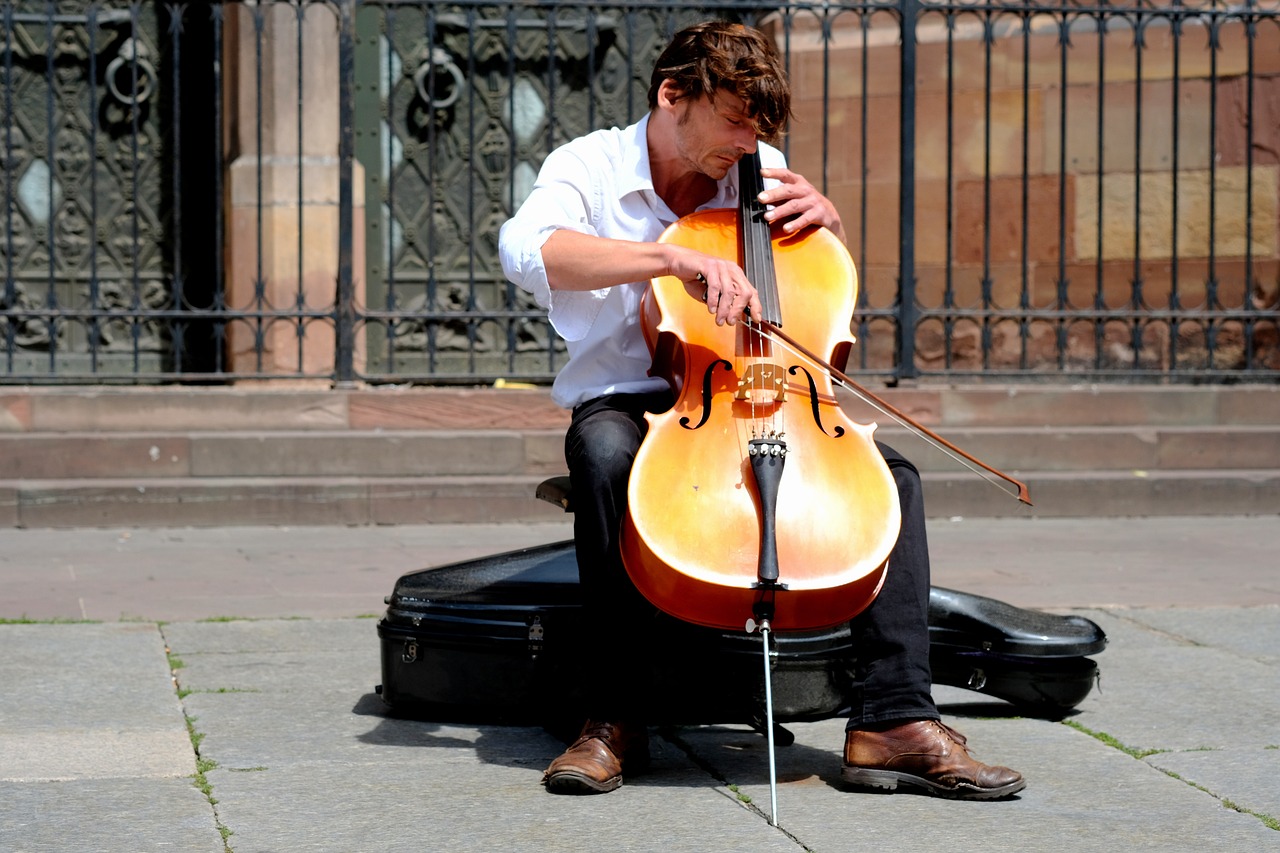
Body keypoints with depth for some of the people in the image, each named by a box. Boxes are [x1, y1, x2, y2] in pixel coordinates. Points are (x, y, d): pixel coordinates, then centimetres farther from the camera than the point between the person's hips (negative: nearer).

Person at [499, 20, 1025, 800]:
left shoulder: (759, 174, 9)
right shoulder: (589, 166, -4)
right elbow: (528, 248, -28)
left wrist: (826, 218, -3)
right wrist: (676, 257, -38)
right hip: (623, 403, -4)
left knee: (892, 474, -20)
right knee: (607, 454, -40)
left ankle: (895, 717, -26)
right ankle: (614, 717, -31)